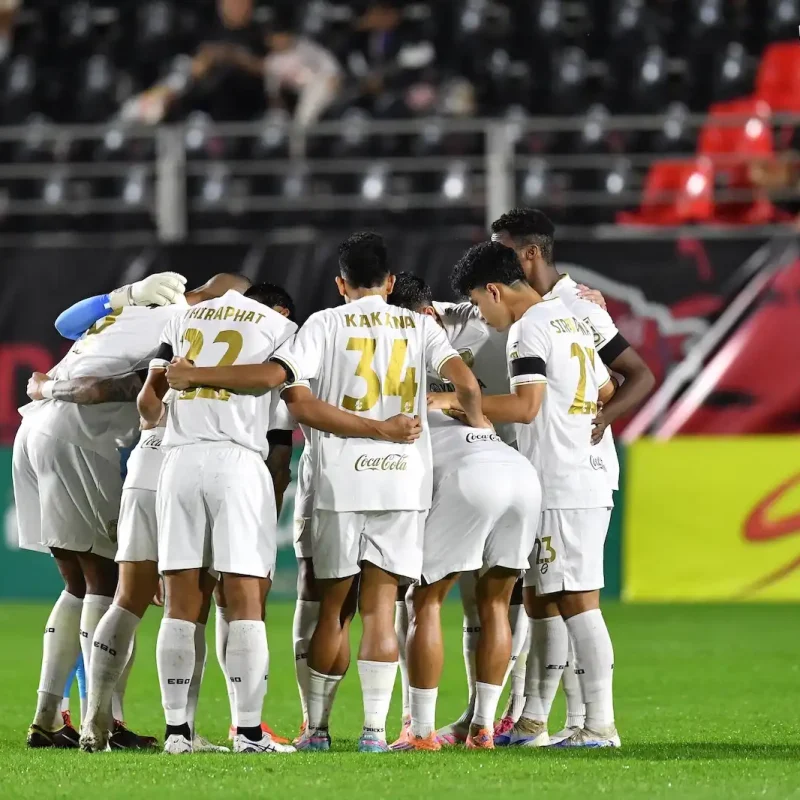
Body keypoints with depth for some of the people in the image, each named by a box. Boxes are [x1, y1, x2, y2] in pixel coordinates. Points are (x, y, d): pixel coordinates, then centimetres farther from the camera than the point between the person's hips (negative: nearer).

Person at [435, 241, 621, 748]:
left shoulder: (529, 329, -11)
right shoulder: (573, 320, 18)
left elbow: (526, 405, -22)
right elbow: (606, 391, 28)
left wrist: (454, 402, -15)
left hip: (564, 489, -9)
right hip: (587, 477, 9)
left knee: (578, 603, -8)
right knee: (538, 599, 12)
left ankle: (601, 725, -8)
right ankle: (530, 722, 14)